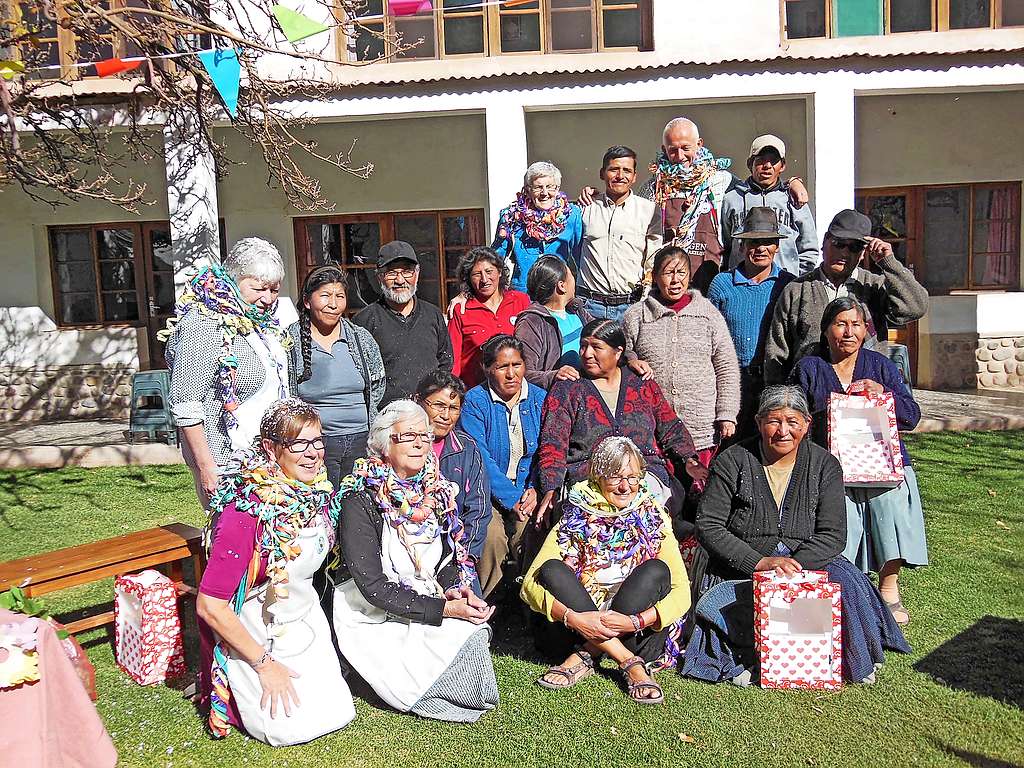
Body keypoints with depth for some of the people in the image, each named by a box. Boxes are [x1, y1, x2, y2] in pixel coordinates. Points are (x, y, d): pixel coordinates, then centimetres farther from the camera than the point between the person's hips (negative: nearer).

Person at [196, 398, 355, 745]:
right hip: (255, 634, -6)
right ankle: (230, 697, 16)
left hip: (304, 622, 6)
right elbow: (209, 606, -25)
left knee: (337, 713, -1)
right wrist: (265, 663, -18)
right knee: (292, 726, -11)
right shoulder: (247, 511, -28)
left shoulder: (318, 493, -6)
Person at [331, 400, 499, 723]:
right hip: (377, 619, -6)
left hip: (430, 602, 6)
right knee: (464, 633, -23)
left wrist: (454, 588, -9)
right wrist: (445, 609, -24)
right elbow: (373, 587, -20)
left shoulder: (435, 491, 3)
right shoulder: (361, 500, -17)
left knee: (474, 629, -20)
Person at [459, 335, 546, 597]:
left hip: (528, 490, 3)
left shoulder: (539, 398, 8)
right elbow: (479, 457, -12)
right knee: (492, 535, -27)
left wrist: (536, 489, -12)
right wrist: (512, 499, -20)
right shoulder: (475, 401, -4)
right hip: (487, 492, -2)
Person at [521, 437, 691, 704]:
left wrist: (636, 621, -23)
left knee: (656, 570, -24)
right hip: (582, 623, 0)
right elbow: (531, 583, -9)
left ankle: (584, 656, -20)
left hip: (637, 633, 0)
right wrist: (571, 617, -26)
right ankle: (630, 663, -26)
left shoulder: (653, 519, 2)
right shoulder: (576, 519, 0)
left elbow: (682, 592, -7)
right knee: (551, 570, -22)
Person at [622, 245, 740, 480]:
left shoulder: (708, 313, 8)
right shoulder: (635, 316, 5)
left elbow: (727, 367, 8)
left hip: (702, 429, 1)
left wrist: (727, 415, 3)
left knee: (697, 493, 5)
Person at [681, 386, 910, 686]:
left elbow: (832, 534, -3)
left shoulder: (825, 465, 3)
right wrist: (759, 562, -19)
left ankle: (855, 661, -4)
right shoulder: (732, 462, -3)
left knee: (847, 584, -28)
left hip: (807, 561, 2)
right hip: (742, 569, -1)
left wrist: (794, 564, -22)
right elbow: (708, 526, -8)